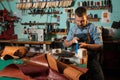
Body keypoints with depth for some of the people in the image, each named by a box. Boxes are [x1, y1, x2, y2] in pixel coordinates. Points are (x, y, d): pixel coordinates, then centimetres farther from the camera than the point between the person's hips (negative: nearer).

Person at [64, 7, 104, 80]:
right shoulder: (72, 29, 9)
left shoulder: (94, 28, -4)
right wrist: (72, 41, -9)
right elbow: (65, 44, 14)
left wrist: (86, 45, -24)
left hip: (90, 59, -2)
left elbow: (100, 46, -7)